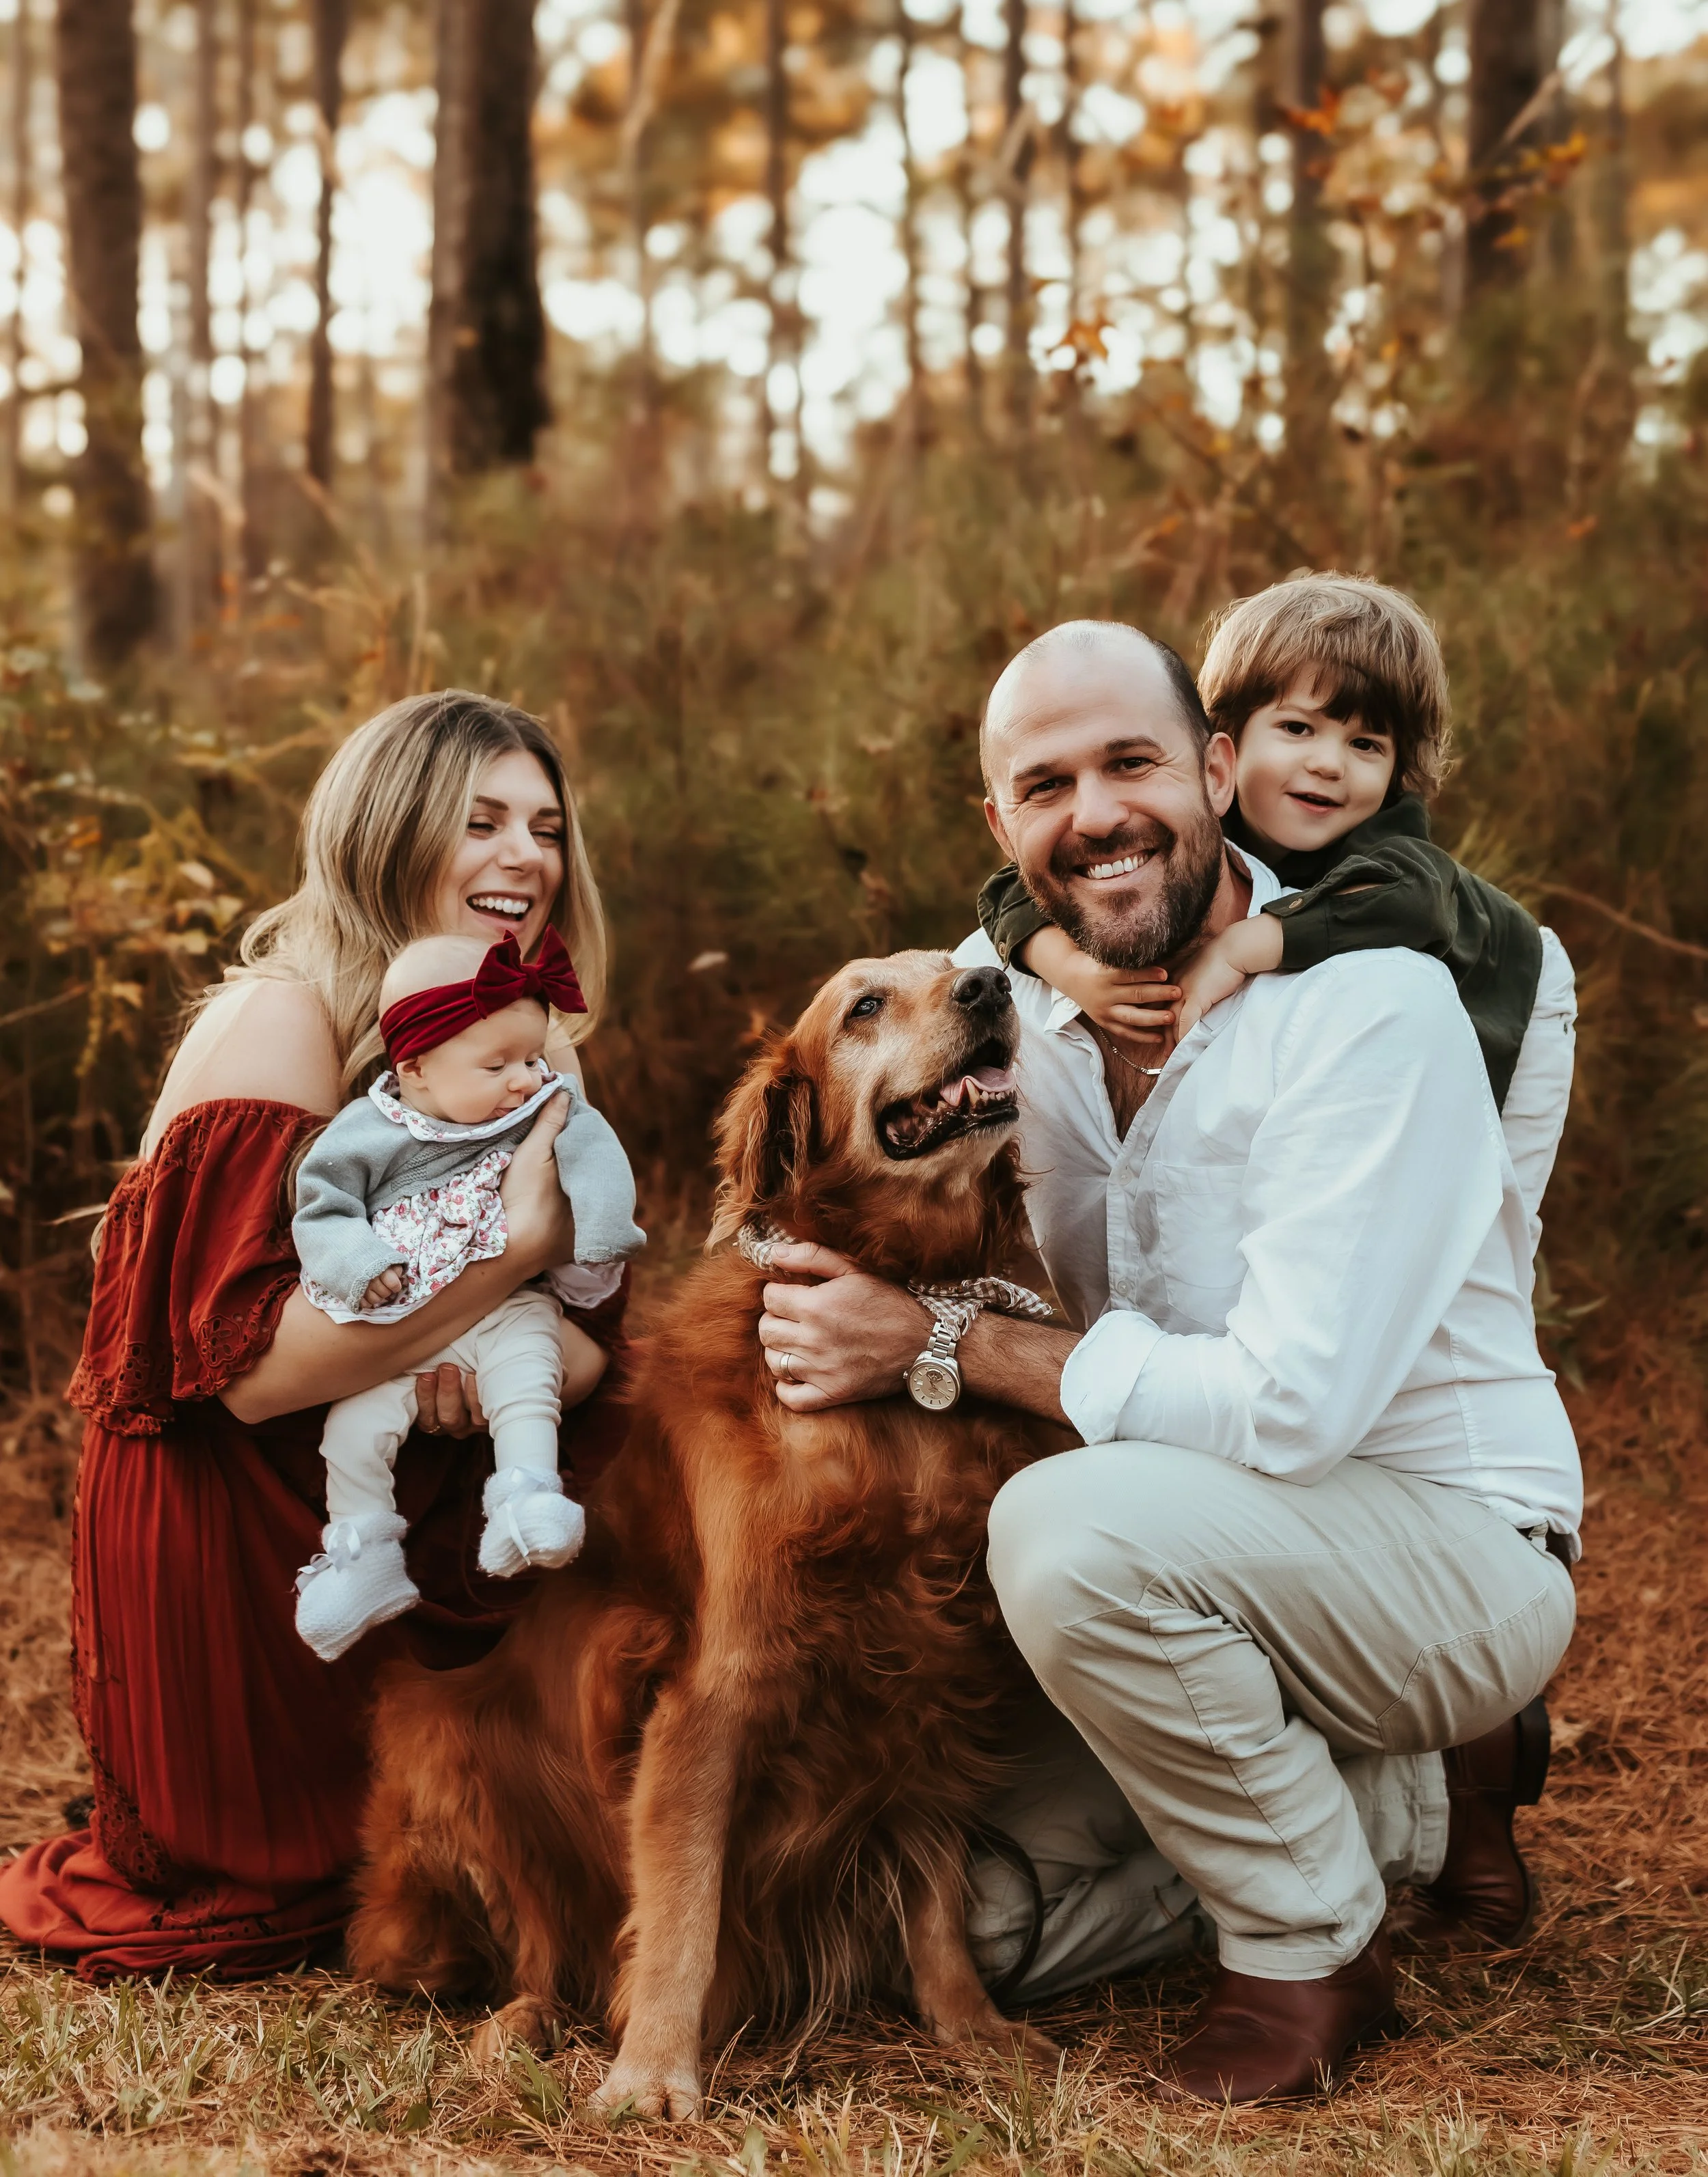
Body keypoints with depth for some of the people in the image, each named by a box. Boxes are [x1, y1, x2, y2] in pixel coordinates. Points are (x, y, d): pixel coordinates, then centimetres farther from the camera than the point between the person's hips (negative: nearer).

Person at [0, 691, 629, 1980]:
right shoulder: (282, 1018, -19)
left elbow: (604, 1349, 1)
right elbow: (251, 1366, -30)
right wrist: (512, 1249, -35)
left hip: (407, 1524, 7)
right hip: (233, 1545, -7)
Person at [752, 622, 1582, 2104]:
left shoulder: (1370, 1006, -22)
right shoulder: (1000, 989, -2)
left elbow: (1290, 1404, -29)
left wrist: (940, 1342, -25)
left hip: (1454, 1539, -7)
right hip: (1226, 1561, 7)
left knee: (1074, 1528, -34)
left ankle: (1315, 1953, -9)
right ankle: (1419, 1792, 17)